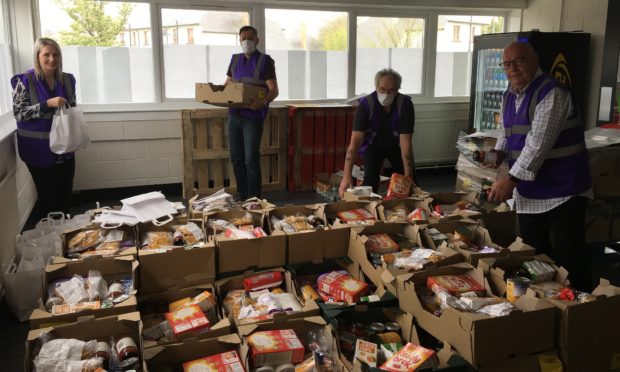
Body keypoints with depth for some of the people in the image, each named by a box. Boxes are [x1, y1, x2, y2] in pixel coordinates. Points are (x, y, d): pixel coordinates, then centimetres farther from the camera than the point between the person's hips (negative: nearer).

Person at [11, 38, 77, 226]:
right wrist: (48, 104, -26)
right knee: (47, 195, 5)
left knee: (65, 194, 12)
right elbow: (19, 112, -14)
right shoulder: (25, 80, -11)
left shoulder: (67, 79, 3)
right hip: (39, 148, -4)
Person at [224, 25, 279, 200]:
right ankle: (241, 197, 19)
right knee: (236, 158, 8)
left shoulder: (265, 61, -5)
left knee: (251, 159, -7)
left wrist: (263, 102, -33)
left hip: (253, 116, -6)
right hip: (234, 114, 6)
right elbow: (227, 84, 24)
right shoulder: (235, 59, 14)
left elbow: (274, 90, -13)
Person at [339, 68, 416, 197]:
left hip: (396, 146, 1)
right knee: (370, 179, -21)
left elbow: (405, 141, -32)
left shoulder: (405, 104, -29)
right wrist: (347, 175, -48)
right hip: (373, 145, -1)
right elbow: (356, 139, -38)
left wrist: (408, 176, -39)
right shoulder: (366, 104, -31)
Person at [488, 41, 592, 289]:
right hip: (528, 194, 8)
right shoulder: (509, 96, 10)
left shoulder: (552, 93, -17)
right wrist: (498, 154, 0)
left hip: (562, 194, -8)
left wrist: (510, 180, -26)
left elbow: (539, 143, -24)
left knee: (568, 261, -2)